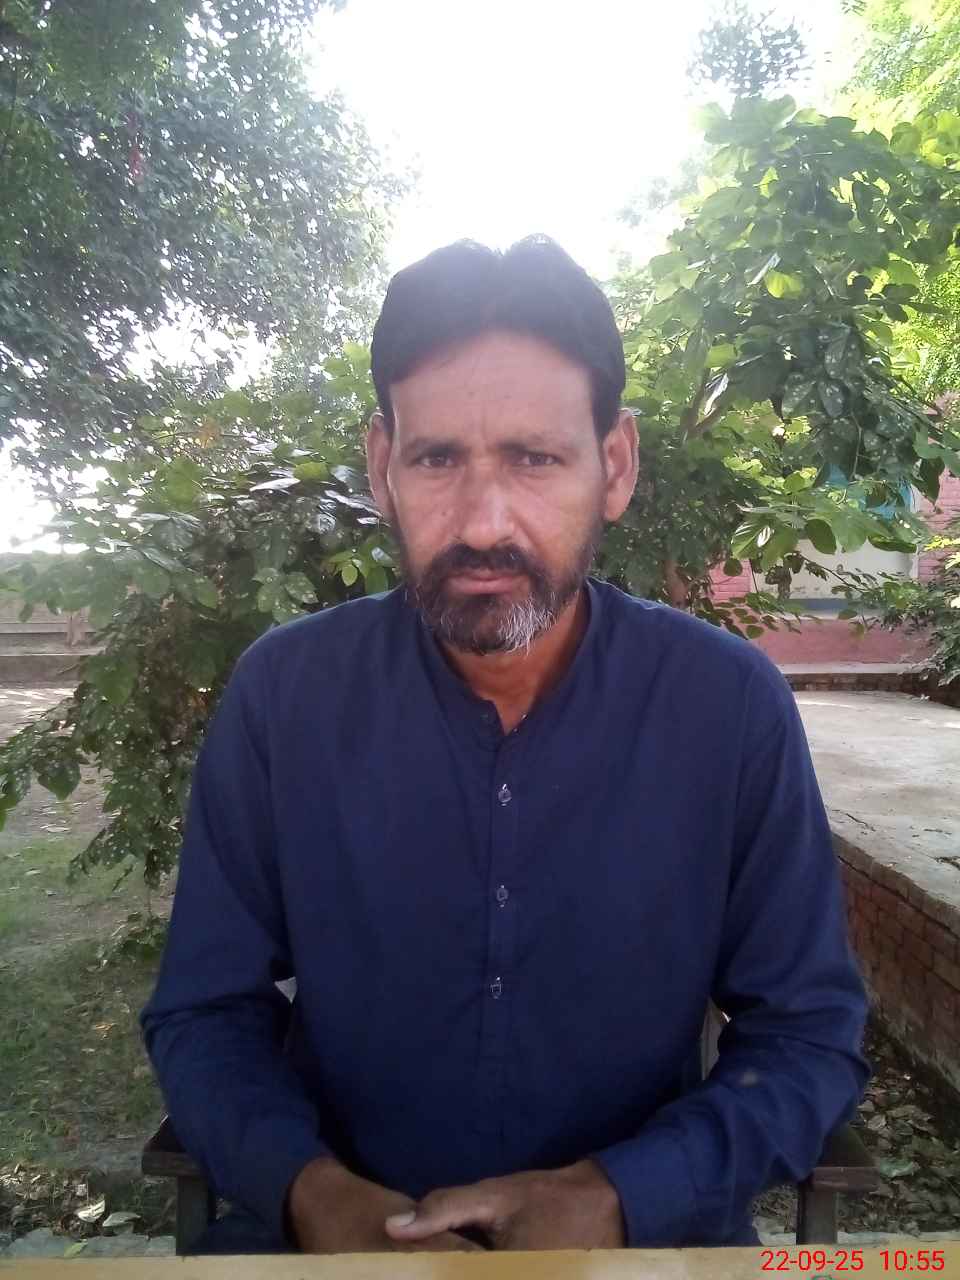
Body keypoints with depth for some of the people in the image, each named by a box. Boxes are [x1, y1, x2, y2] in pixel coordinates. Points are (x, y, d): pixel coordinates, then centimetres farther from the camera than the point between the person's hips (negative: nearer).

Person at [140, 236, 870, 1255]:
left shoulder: (733, 705, -11)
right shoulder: (280, 694, -9)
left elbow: (810, 1032, -4)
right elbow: (205, 1011, -2)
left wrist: (615, 1196, -18)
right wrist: (310, 1189, -19)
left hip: (645, 1231, 1)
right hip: (330, 1230, 0)